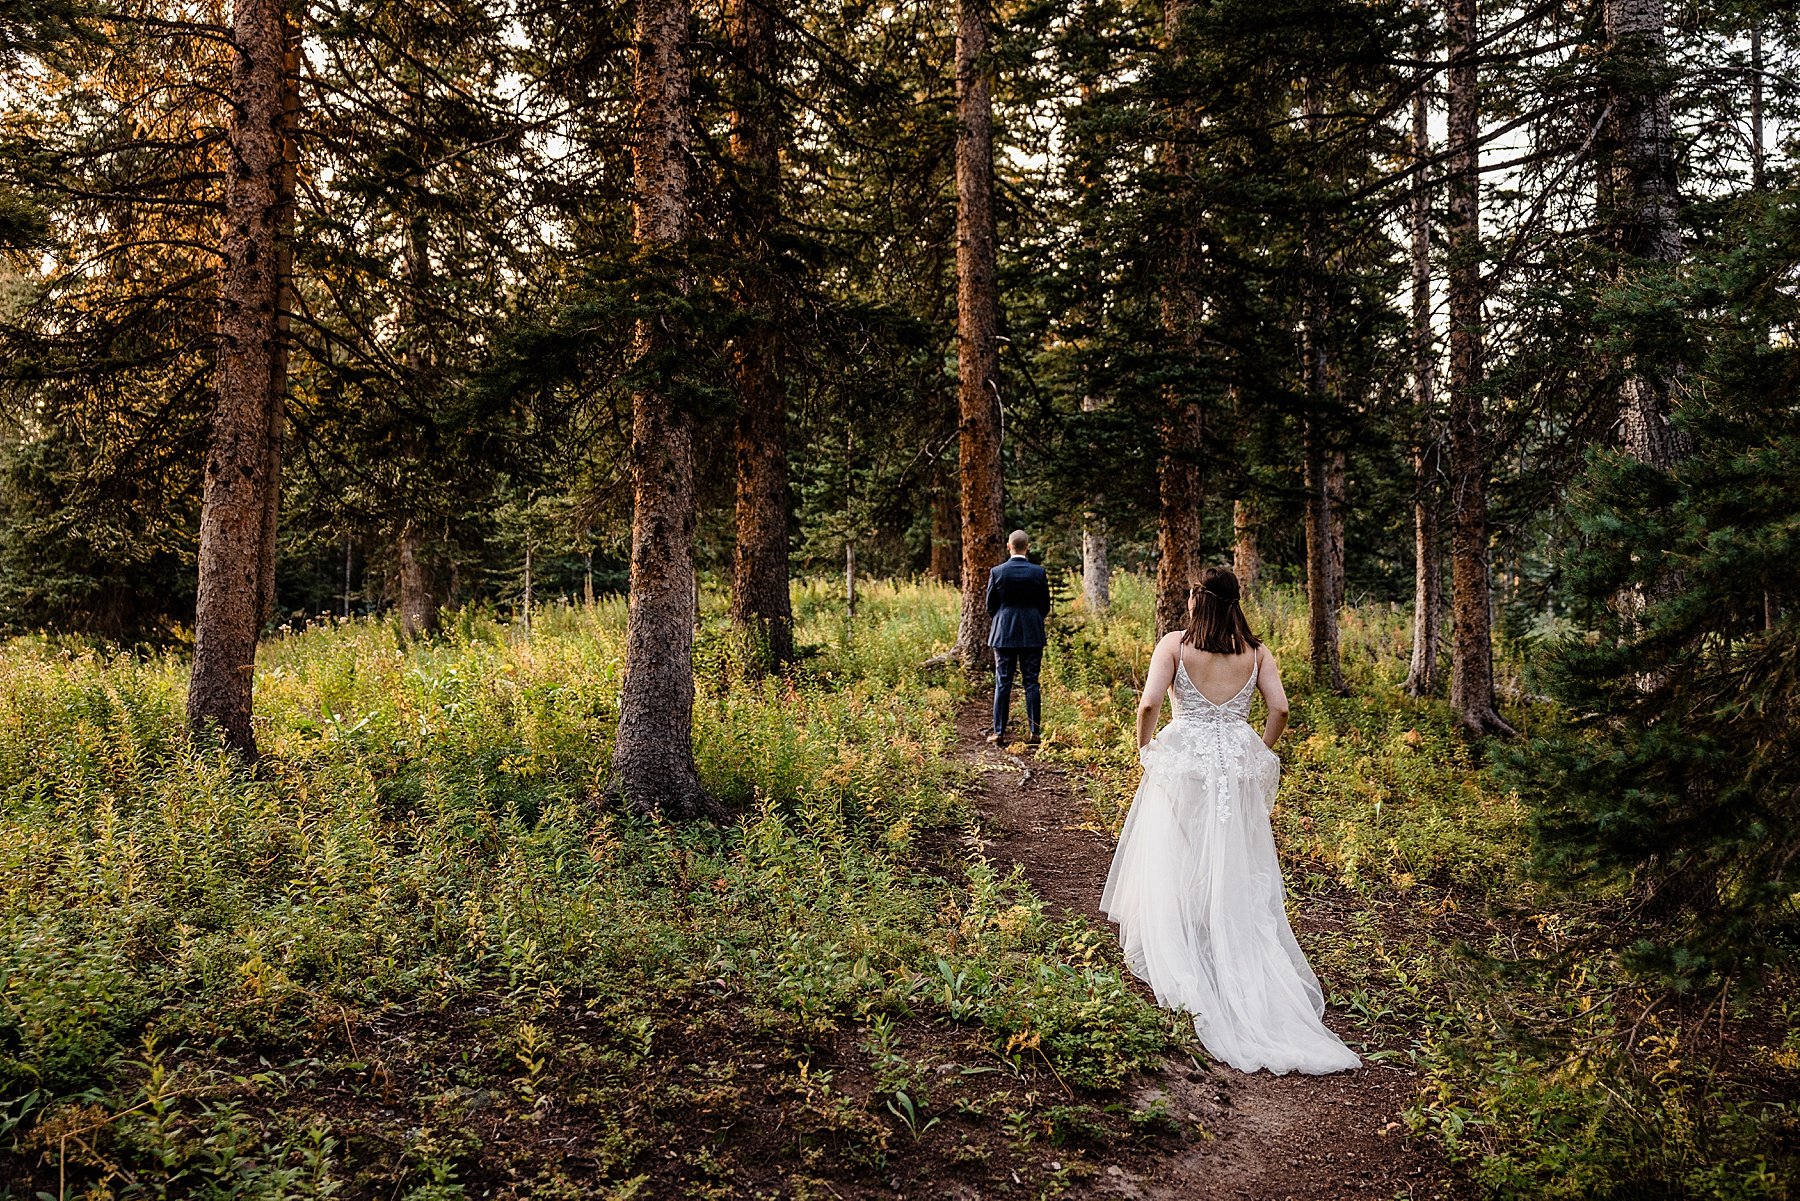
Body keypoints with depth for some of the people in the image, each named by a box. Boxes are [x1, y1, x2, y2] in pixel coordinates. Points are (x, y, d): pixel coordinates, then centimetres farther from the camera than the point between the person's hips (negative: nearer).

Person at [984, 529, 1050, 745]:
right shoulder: (1038, 572, -5)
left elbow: (990, 606, 2)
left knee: (1002, 682, 4)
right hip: (1032, 634, 1)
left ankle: (999, 731, 3)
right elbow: (1045, 606, 3)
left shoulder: (997, 572, -7)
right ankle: (1035, 731, 5)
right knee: (1031, 682, 5)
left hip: (1003, 633, -1)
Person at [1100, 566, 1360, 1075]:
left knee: (1175, 867, 8)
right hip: (1238, 765, 3)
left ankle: (1176, 964, 11)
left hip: (1182, 761, -2)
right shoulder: (1256, 650, 4)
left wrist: (1145, 750, 4)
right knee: (1238, 875, 9)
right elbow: (1279, 709, -2)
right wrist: (1259, 755, 12)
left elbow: (1148, 704, -12)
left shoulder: (1174, 644, -4)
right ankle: (1243, 971, 12)